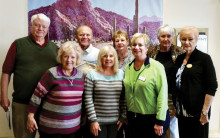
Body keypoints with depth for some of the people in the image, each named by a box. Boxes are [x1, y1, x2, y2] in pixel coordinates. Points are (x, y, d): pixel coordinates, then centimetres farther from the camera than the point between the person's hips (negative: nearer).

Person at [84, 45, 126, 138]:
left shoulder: (121, 74, 6)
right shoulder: (92, 74, -4)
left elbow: (124, 98, 7)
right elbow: (88, 99, -7)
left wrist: (123, 116, 3)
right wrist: (93, 120, -10)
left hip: (115, 120, 3)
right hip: (98, 121, -3)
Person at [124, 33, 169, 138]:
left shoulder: (157, 67, -11)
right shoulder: (128, 68, 6)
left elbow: (162, 95, -15)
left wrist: (159, 121, -16)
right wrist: (125, 116, 12)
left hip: (152, 118, -5)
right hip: (133, 119, 5)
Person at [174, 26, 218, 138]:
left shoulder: (204, 58, -7)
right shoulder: (179, 59, 9)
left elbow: (212, 87, -11)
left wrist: (205, 112, -16)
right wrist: (175, 106, 12)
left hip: (197, 112, -5)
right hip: (182, 111, 5)